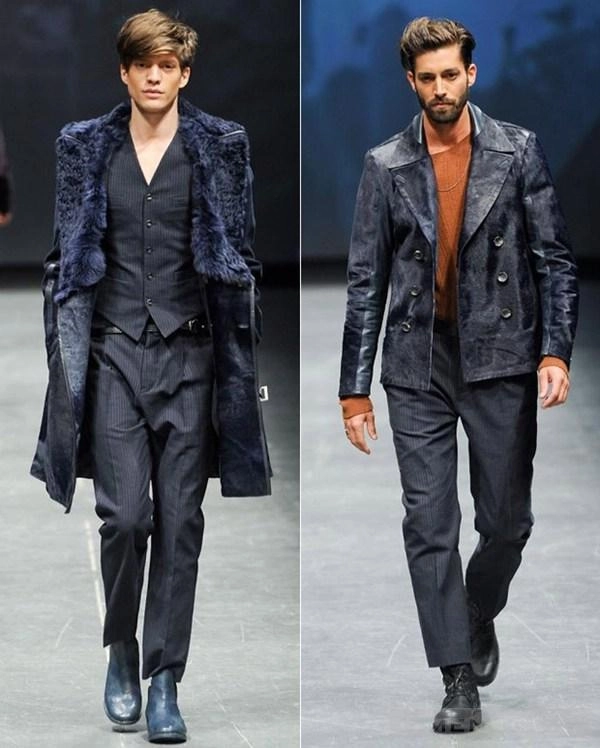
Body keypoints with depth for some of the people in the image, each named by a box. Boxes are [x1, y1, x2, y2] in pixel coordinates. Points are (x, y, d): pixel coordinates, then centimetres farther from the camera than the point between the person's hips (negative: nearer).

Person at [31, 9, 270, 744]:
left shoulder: (219, 147, 3)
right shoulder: (86, 147, 7)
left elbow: (241, 254, 5)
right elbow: (67, 254, 10)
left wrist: (239, 353, 0)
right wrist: (66, 349, 4)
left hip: (189, 352, 0)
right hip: (113, 351, 0)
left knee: (179, 521, 0)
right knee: (123, 514, -9)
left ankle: (164, 681, 7)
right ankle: (121, 654, 15)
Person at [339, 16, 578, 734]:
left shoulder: (517, 152, 1)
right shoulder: (386, 167, 4)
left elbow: (554, 260, 2)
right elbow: (366, 281, 6)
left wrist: (555, 352, -10)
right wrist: (354, 388, 4)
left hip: (500, 359, -1)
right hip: (419, 365, 1)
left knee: (506, 521, 5)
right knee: (429, 526, -3)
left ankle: (478, 616, 36)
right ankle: (459, 682, 0)